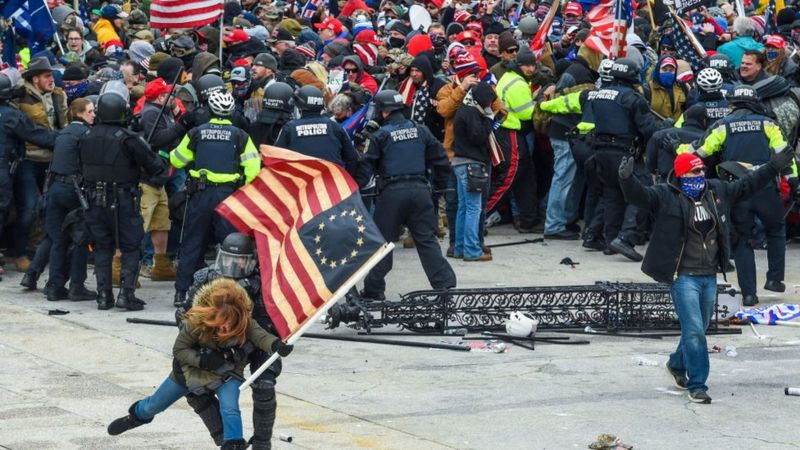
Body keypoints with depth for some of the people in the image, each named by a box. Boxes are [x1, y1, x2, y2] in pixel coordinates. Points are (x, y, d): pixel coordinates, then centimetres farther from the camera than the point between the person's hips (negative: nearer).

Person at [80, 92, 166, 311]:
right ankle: (126, 293, -6)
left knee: (102, 248, 13)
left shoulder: (86, 137, 2)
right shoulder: (128, 139, -14)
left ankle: (104, 295, 10)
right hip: (123, 201, -5)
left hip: (95, 200, 5)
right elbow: (154, 167, -9)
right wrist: (159, 161, 11)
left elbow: (82, 168, 13)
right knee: (131, 248, 3)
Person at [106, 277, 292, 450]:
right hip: (191, 370, 1)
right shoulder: (195, 323, -32)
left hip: (227, 373, -1)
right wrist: (202, 360, -35)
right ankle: (137, 415, 52)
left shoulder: (245, 324, -31)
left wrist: (276, 345, -65)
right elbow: (179, 350, -21)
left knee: (230, 408, -31)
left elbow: (261, 336, -44)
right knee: (154, 406, 19)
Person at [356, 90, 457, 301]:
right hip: (420, 189, 3)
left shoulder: (381, 135, -4)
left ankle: (374, 289, 9)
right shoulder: (420, 130, 8)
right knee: (427, 239, 7)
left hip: (392, 192, -3)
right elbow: (440, 159, 12)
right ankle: (445, 283, -2)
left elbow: (367, 167, -5)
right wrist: (440, 185, 24)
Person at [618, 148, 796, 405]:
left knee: (698, 329, 18)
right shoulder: (665, 196, -9)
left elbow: (748, 186, 19)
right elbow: (638, 195, -22)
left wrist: (774, 167, 18)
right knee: (694, 331, -10)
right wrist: (627, 179, -42)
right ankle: (697, 385, -3)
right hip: (683, 277, -6)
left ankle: (677, 365, 44)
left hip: (710, 277, 6)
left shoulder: (717, 192, 9)